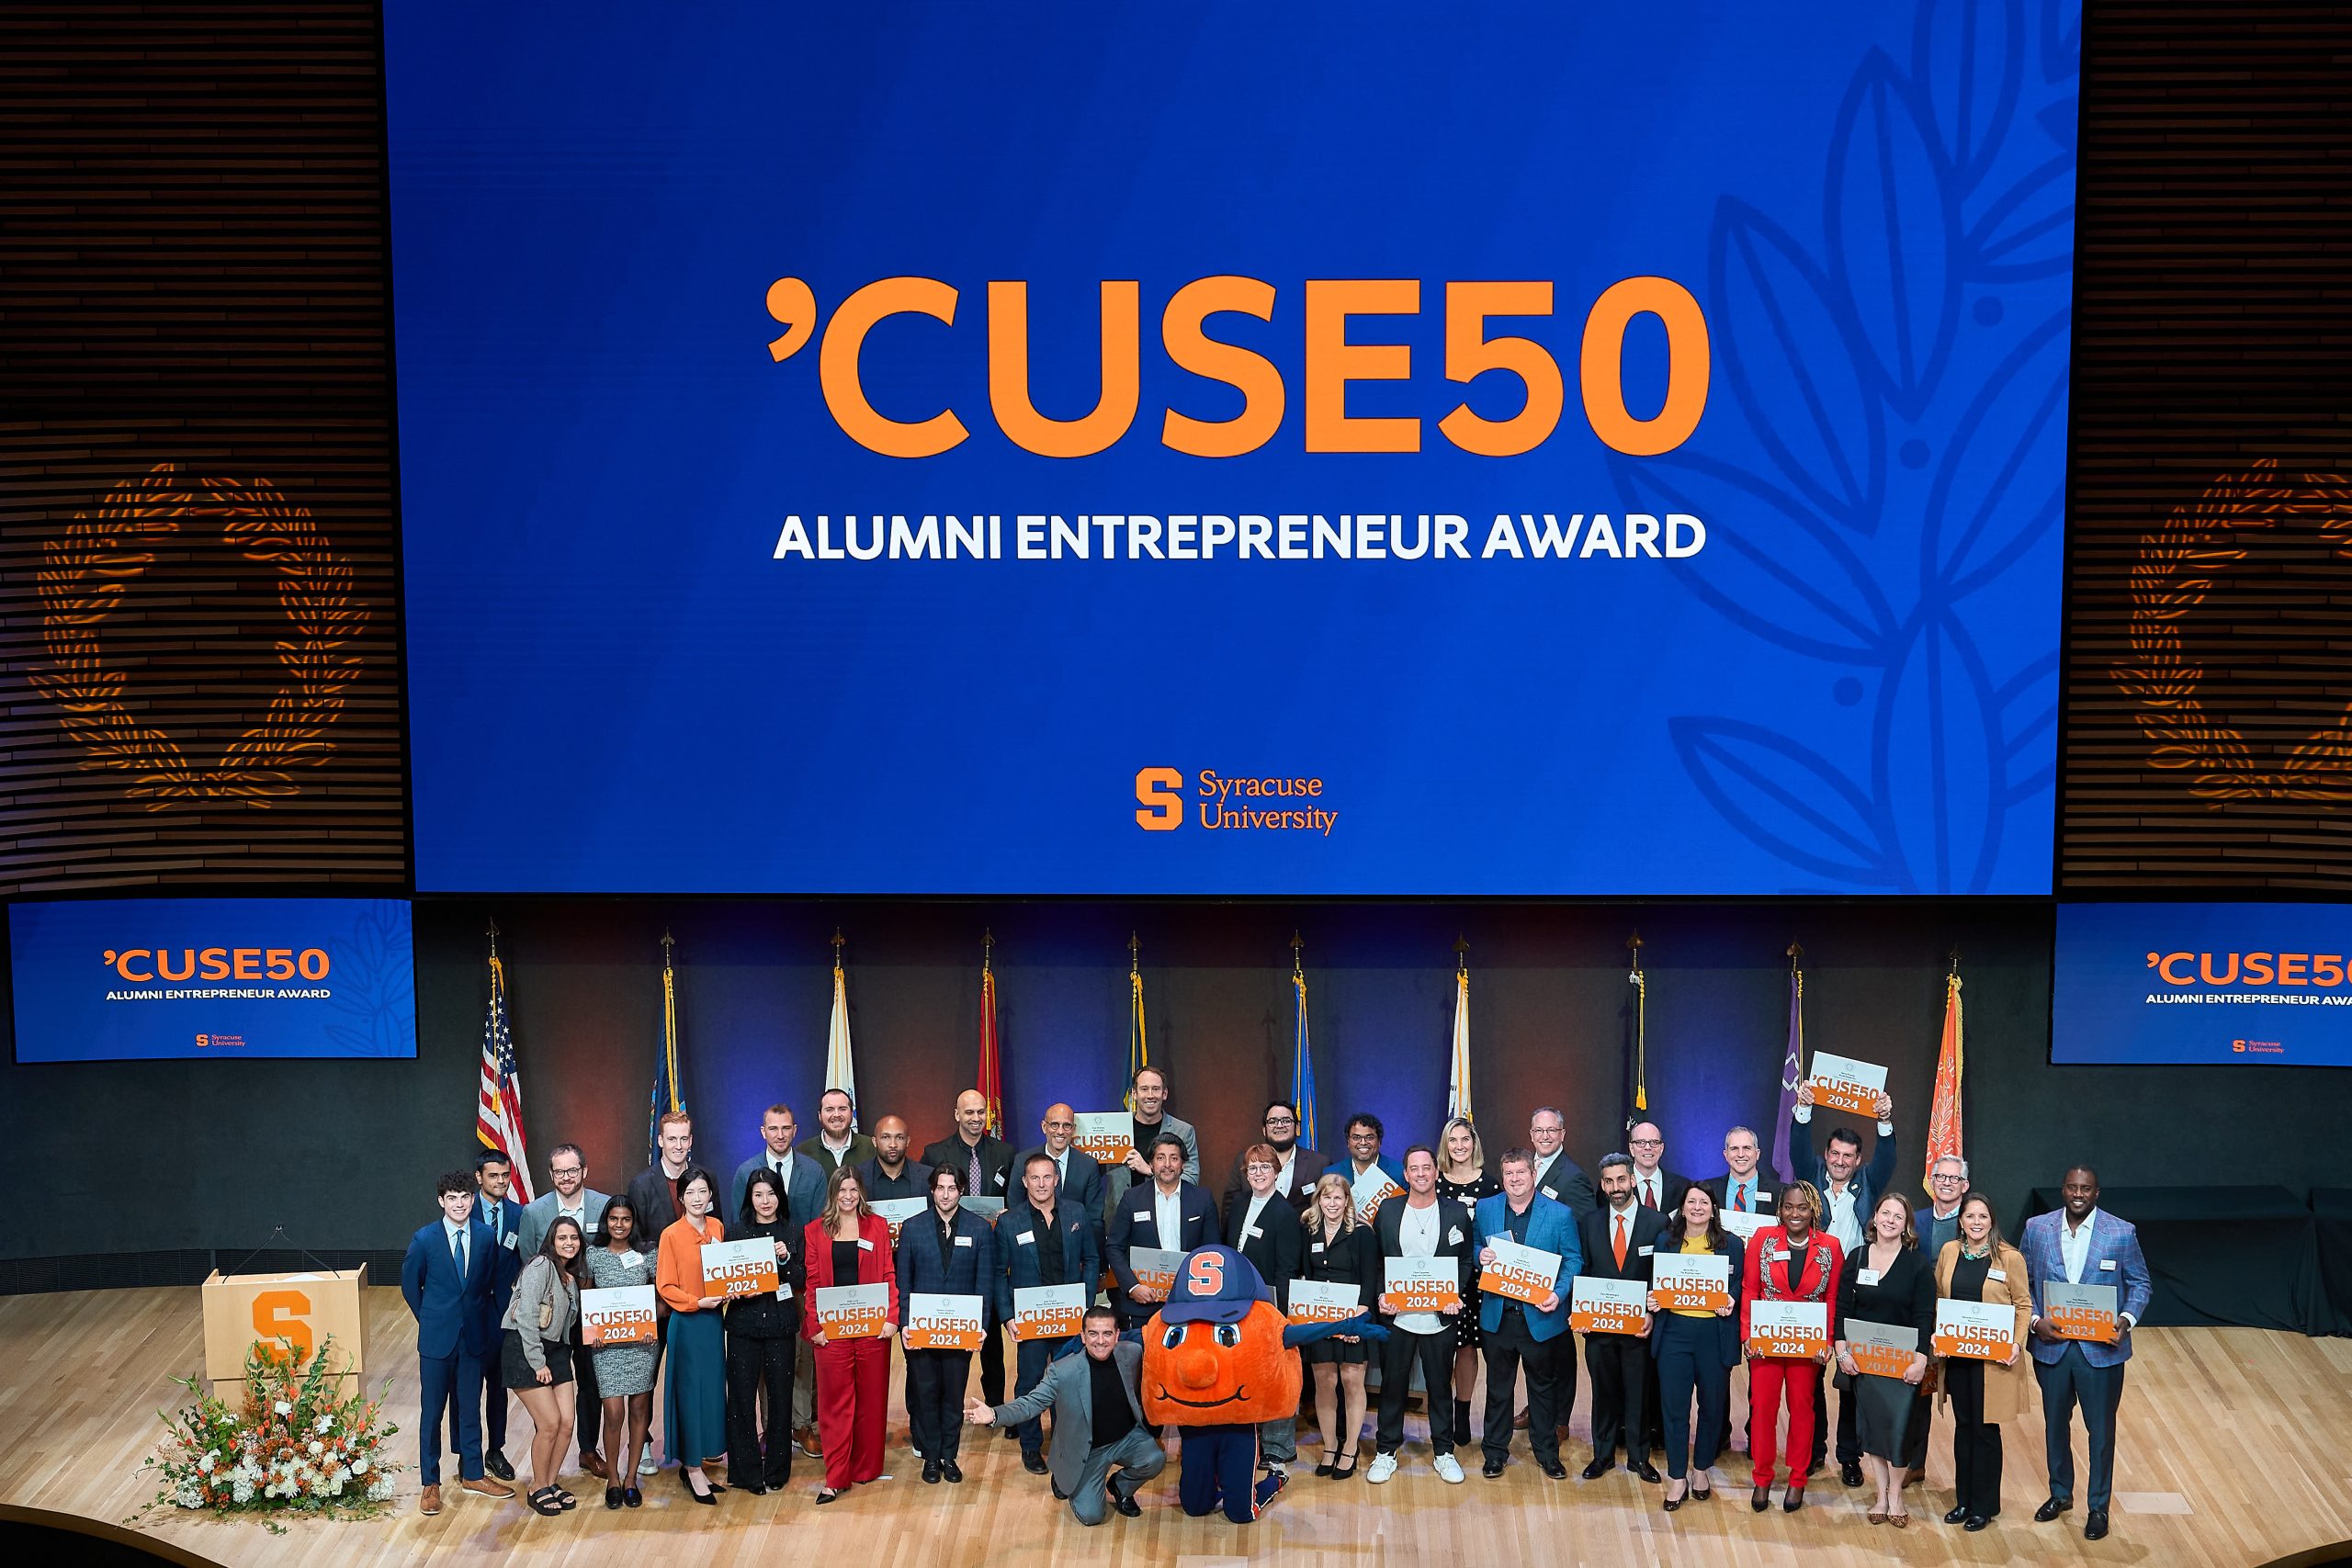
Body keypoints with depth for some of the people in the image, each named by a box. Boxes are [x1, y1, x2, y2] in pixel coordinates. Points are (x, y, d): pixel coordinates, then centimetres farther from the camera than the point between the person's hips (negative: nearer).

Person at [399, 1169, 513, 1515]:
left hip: (474, 1336, 2)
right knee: (433, 1410, 5)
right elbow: (410, 1286, 3)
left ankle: (472, 1473, 26)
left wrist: (476, 1316, 6)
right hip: (437, 1338, -2)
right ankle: (431, 1483, 14)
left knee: (470, 1407, 13)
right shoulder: (424, 1240, -9)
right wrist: (430, 1320, 5)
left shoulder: (486, 1236, -2)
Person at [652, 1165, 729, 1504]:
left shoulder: (717, 1227, 5)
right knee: (690, 1391, -1)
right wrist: (698, 1302, -19)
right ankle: (693, 1469, 9)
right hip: (687, 1322, -6)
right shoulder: (671, 1235, -10)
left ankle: (693, 1464, 21)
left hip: (713, 1320, 6)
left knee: (712, 1390, 9)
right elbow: (665, 1286, -9)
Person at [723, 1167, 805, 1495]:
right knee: (741, 1398, -1)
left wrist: (786, 1259, -12)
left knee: (780, 1396, 2)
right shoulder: (735, 1232, 6)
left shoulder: (792, 1234, 7)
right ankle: (747, 1471, 9)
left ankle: (776, 1470, 15)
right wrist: (742, 1292, -14)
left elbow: (801, 1283, 4)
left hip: (780, 1324, 0)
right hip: (743, 1324, 0)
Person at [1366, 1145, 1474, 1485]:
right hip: (1396, 1315, 1)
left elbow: (1466, 1262, 4)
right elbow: (1375, 1260, 7)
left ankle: (1444, 1453, 21)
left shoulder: (1457, 1213, 0)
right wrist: (1381, 1296, -7)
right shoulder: (1387, 1211, 2)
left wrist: (1457, 1296, -10)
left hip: (1440, 1317, 0)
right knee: (1392, 1384, 8)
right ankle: (1386, 1451, 19)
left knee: (1440, 1385, 9)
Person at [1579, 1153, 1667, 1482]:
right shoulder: (1589, 1223, 4)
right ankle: (1603, 1455, 22)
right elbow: (1581, 1273, 7)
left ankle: (1638, 1456, 20)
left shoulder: (1657, 1223, -3)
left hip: (1639, 1324, -2)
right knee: (1603, 1391, 10)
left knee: (1638, 1392, 7)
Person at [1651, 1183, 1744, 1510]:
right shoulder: (1665, 1241, 8)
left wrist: (1730, 1302, -14)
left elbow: (1739, 1287, 6)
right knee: (1674, 1405, 0)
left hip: (1715, 1333, 0)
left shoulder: (1731, 1244, 5)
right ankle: (1677, 1478, 10)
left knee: (1713, 1404, 9)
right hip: (1674, 1330, 0)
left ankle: (1701, 1469, 28)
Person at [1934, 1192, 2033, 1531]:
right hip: (1956, 1353, 4)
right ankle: (1963, 1500, 21)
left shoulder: (2010, 1258, -7)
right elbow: (1938, 1299, 12)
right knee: (1963, 1426, 11)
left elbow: (2024, 1304, -2)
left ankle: (1984, 1506, 13)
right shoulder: (1949, 1252, 4)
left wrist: (2017, 1342, -14)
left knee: (1985, 1428, 2)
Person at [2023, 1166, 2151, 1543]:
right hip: (2052, 1345, 2)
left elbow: (2139, 1283, 0)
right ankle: (2060, 1493, 36)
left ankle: (2099, 1507, 22)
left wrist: (2127, 1319, -17)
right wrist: (2035, 1320, -11)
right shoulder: (2037, 1228, -2)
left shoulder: (2121, 1233, -8)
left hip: (2101, 1349, -2)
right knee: (2055, 1423, 17)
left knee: (2101, 1428, 7)